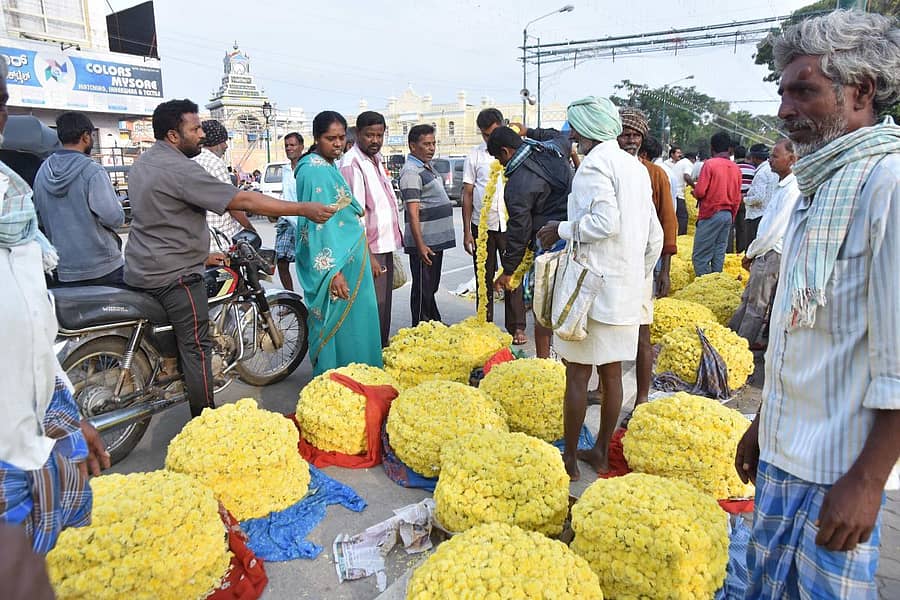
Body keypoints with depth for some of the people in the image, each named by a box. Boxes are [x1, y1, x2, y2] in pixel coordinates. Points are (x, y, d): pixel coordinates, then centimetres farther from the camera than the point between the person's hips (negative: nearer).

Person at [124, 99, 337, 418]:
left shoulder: (143, 161, 11)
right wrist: (304, 209, -23)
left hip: (141, 269, 10)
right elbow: (244, 201, -25)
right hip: (174, 276, -10)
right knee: (196, 347, -2)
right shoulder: (181, 170, -21)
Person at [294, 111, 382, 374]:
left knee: (356, 326, 15)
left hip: (351, 260, 10)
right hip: (332, 261, -10)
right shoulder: (314, 170, -14)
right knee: (337, 325, -1)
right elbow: (318, 224, -22)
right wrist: (332, 271, -27)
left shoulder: (331, 167, 15)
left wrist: (367, 259, 24)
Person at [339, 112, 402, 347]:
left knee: (384, 306, 16)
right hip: (370, 249, -9)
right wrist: (368, 256, -23)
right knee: (373, 308, -6)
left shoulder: (377, 158, 14)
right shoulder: (352, 163, -15)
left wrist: (396, 236, 20)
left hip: (385, 245, 9)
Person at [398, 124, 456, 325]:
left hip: (436, 239, 10)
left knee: (432, 287, 19)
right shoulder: (411, 171, -15)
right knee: (423, 289, 0)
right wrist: (420, 245, -25)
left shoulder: (428, 167, 15)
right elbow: (413, 213, -21)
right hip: (424, 242, -9)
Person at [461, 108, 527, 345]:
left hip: (510, 224, -1)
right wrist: (467, 232, -1)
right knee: (484, 279, 9)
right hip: (482, 225, 1)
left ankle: (517, 327, 13)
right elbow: (467, 194, 4)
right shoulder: (475, 155, 5)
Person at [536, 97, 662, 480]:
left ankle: (569, 458, 10)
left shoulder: (594, 164, -10)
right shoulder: (637, 168, 16)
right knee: (612, 372, 12)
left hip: (593, 286, -8)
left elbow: (605, 221, -23)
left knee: (578, 373, 1)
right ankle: (601, 453, 23)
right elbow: (655, 235, 15)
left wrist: (562, 229, -10)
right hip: (627, 289, 8)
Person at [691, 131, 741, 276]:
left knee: (700, 256, -4)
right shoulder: (736, 168, 8)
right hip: (728, 215, 7)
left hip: (711, 214, -7)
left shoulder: (710, 164, -10)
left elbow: (700, 192, -15)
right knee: (719, 255, 10)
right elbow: (737, 199, 12)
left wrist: (695, 192, 7)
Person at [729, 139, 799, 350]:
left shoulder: (792, 190, -16)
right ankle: (734, 333, 22)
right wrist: (752, 251, 13)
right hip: (766, 252, 9)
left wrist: (751, 253, -8)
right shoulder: (782, 186, 15)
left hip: (772, 255, -9)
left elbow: (775, 230, -18)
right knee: (749, 299, 14)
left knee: (757, 304, -2)